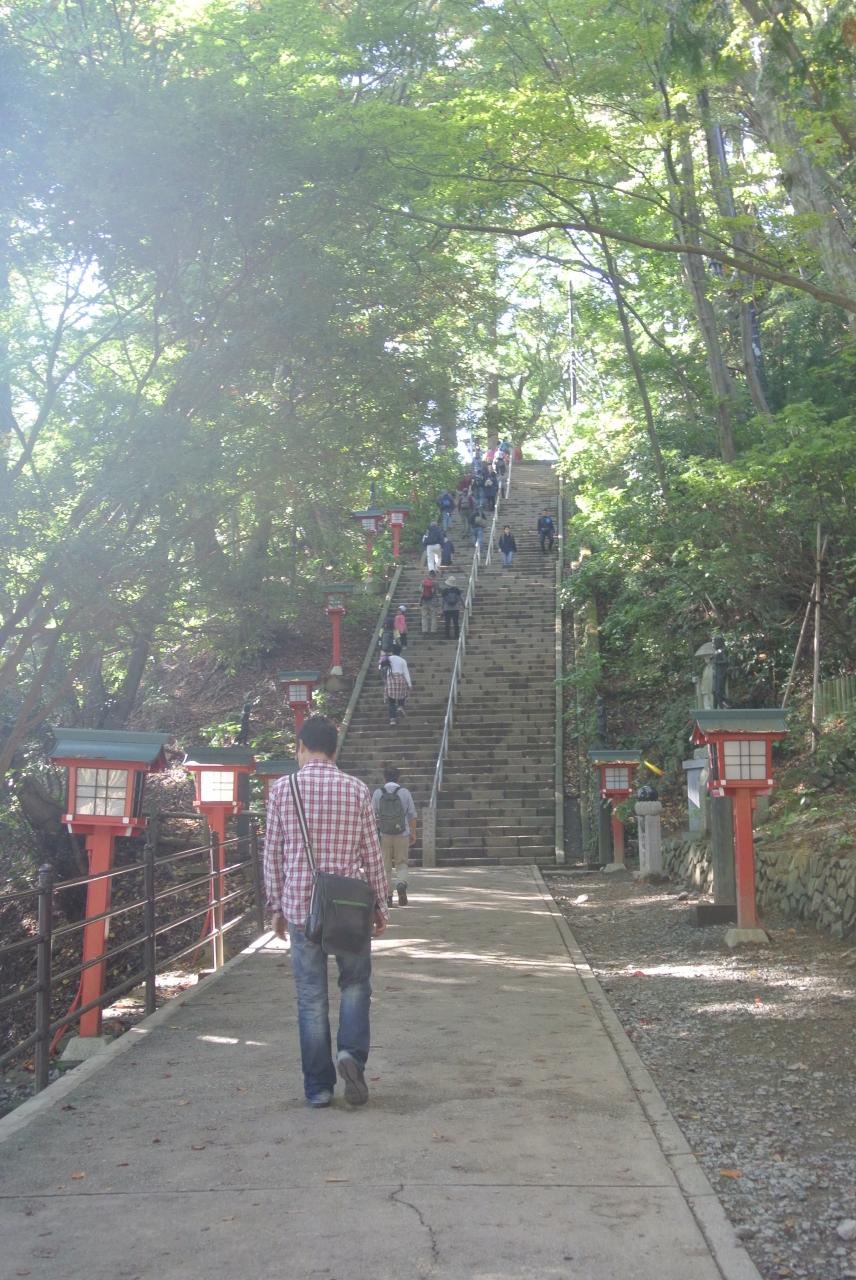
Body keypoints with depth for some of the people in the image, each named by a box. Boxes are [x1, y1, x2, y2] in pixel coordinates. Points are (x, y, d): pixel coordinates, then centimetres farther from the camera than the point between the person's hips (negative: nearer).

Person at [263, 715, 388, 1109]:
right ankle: (351, 1053, -5)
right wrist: (380, 905, 11)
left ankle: (319, 1087, 13)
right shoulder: (356, 789, -3)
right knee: (355, 983, 17)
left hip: (300, 905, 0)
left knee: (311, 996, 9)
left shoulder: (282, 789, -3)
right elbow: (372, 854, 1)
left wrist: (276, 905, 10)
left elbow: (273, 853, 0)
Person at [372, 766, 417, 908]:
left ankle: (388, 896, 7)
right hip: (402, 834, 0)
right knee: (401, 864, 10)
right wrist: (413, 833, 9)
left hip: (383, 834, 0)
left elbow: (372, 815, 3)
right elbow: (412, 815, 1)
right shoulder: (405, 792, -1)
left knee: (385, 867, 8)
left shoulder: (378, 793, 0)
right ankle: (401, 884, -17)